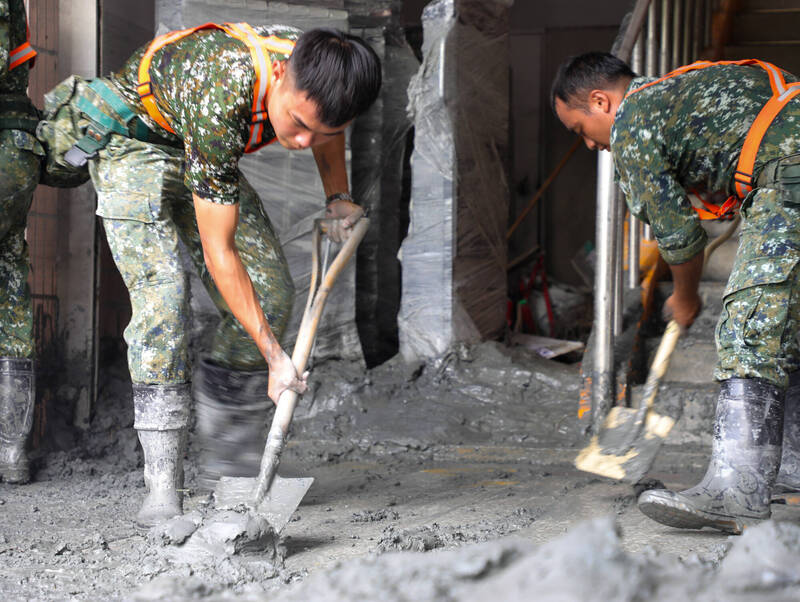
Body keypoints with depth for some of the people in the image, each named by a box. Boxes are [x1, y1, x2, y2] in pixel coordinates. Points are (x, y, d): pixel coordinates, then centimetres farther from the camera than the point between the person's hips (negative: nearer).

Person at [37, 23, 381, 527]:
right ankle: (163, 488, -23)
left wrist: (339, 196, 0)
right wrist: (274, 356, -34)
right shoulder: (218, 103, -42)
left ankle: (229, 461, 11)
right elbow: (218, 251, -35)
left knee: (271, 294, -3)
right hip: (130, 138, -6)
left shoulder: (321, 72, -25)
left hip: (202, 156, 7)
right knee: (162, 287, -25)